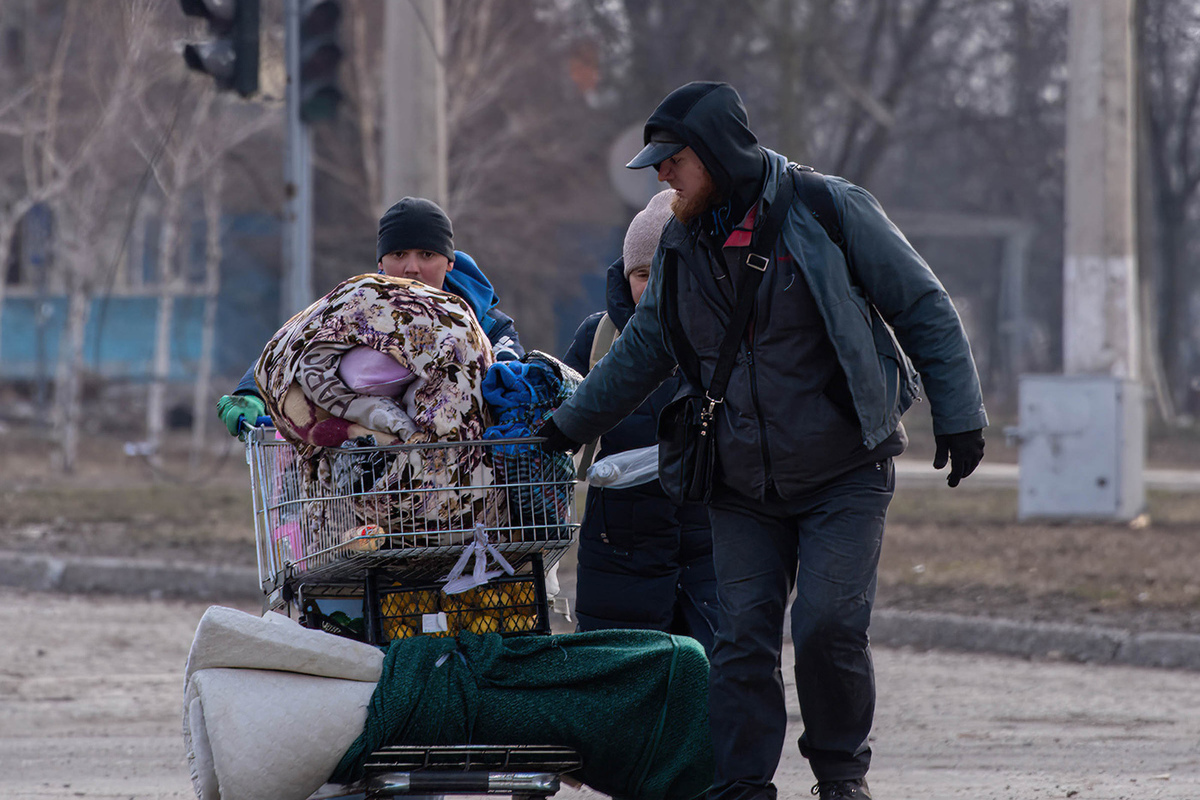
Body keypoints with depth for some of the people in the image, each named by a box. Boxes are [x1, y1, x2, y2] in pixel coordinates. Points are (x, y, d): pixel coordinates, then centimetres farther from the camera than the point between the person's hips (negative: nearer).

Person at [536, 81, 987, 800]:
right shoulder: (684, 244, 6)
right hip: (743, 490, 4)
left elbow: (925, 311, -5)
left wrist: (959, 416, -8)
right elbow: (641, 352, 20)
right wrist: (567, 429, 20)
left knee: (828, 625, -14)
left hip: (846, 477, -4)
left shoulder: (832, 213, -10)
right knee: (741, 634, -5)